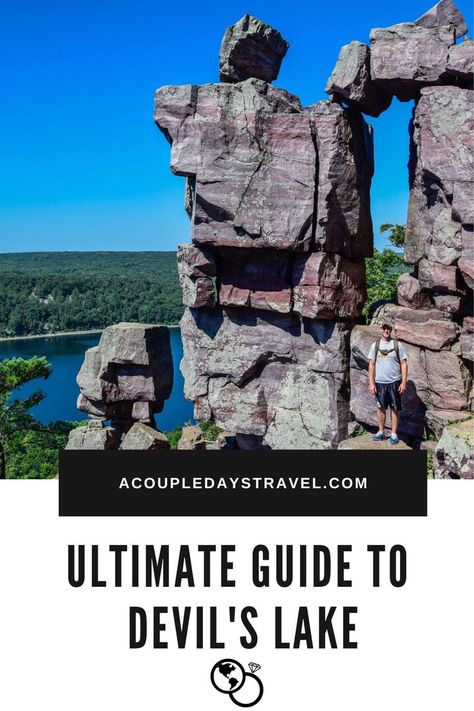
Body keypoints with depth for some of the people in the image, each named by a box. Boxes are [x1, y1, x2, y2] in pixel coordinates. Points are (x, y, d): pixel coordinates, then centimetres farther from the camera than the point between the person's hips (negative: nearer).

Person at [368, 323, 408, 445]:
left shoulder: (397, 345, -1)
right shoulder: (375, 345, 3)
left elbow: (404, 364, 0)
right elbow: (371, 365, 4)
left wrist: (404, 382, -7)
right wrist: (371, 383, -2)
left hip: (394, 382, -1)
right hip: (379, 382, 1)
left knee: (395, 409, 3)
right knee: (381, 408, 10)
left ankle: (394, 434, 12)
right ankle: (381, 432, 22)